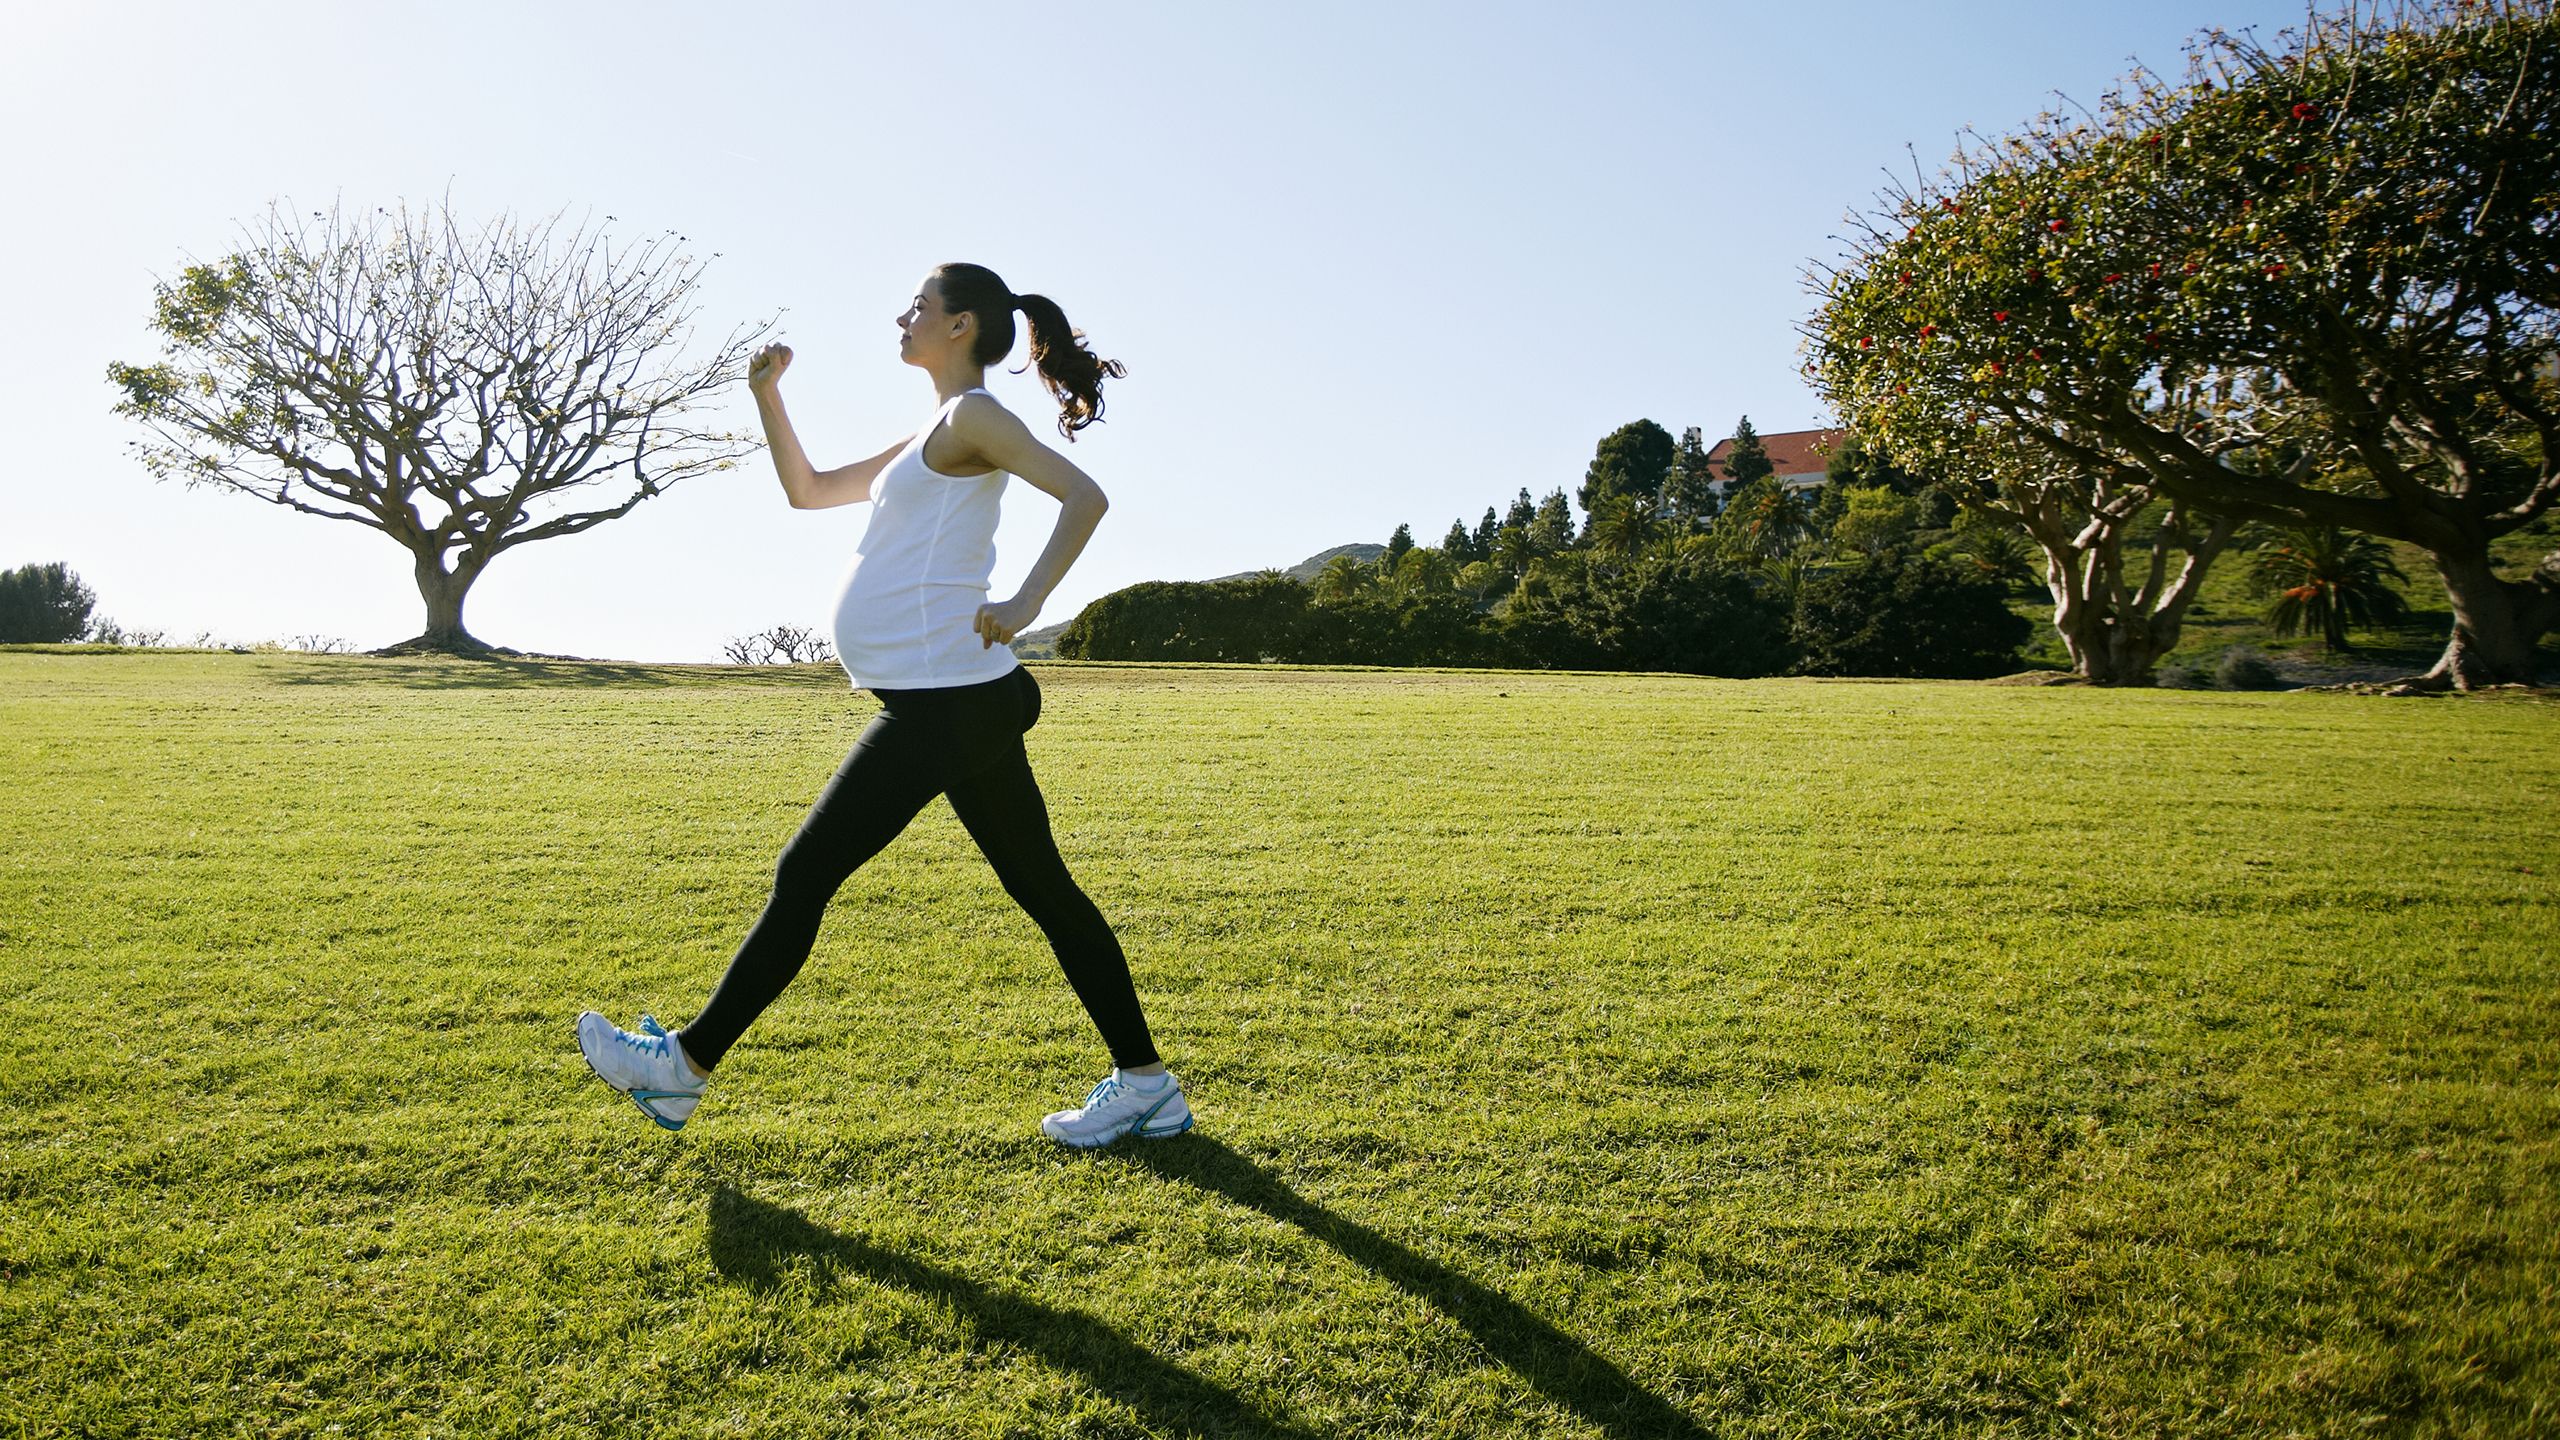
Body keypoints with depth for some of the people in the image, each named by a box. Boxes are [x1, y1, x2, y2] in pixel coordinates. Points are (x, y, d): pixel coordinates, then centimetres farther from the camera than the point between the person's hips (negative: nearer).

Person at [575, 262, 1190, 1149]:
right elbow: (807, 491, 29)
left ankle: (686, 1067, 12)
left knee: (804, 877, -1)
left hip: (941, 703, -10)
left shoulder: (971, 418, -6)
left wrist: (1022, 606, -24)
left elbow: (1084, 496, -20)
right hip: (958, 701, 10)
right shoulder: (932, 441, 22)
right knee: (1043, 889, 9)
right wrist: (766, 396, 18)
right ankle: (1145, 1085, 14)